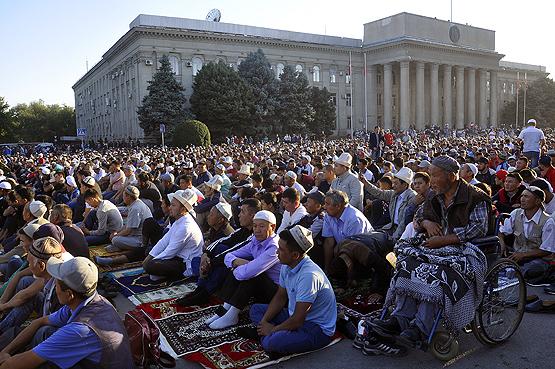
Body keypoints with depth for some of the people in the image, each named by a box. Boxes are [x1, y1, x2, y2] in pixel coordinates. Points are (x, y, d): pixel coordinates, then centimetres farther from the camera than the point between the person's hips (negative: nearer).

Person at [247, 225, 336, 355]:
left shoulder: (309, 275, -31)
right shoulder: (287, 266, -3)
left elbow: (298, 320, -27)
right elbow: (280, 297, 11)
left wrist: (273, 329, -12)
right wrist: (264, 321, -1)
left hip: (318, 329, -9)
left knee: (271, 343, -32)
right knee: (256, 309, 12)